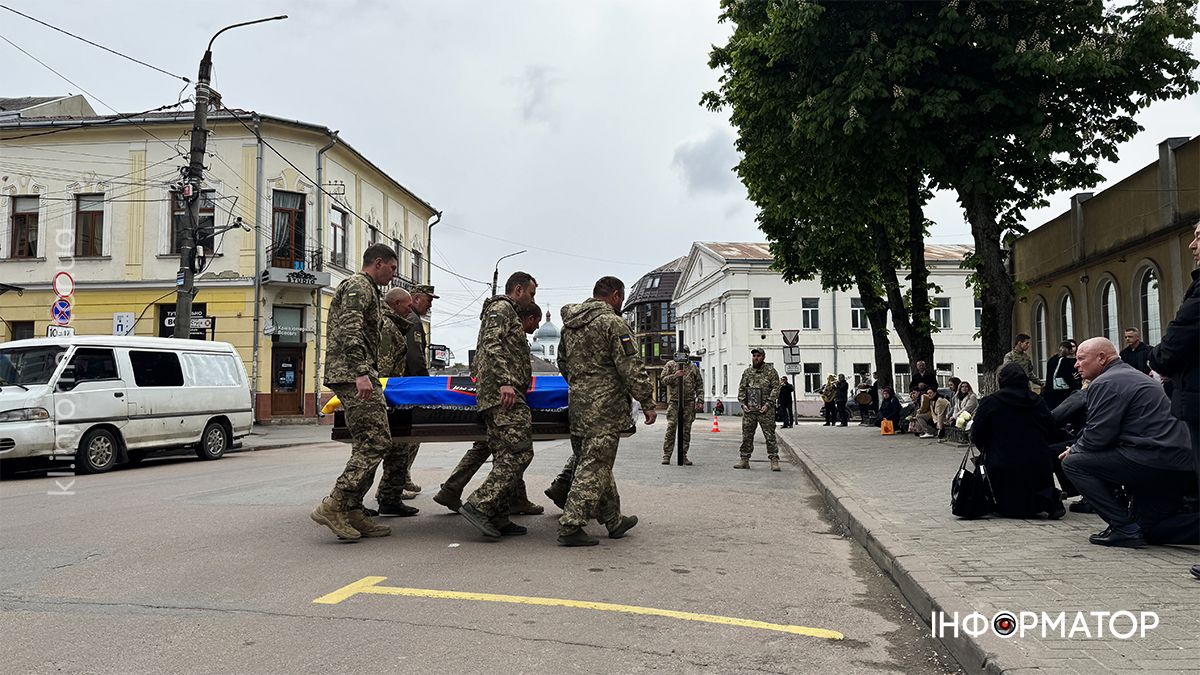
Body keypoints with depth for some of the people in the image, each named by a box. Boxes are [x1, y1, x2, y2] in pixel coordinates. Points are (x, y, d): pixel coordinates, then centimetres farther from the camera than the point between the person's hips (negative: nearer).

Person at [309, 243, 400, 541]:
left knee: (365, 444, 8)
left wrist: (369, 373, 33)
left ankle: (352, 512, 8)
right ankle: (333, 506, -16)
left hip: (356, 375, 11)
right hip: (353, 374, -11)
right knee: (377, 442, -15)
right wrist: (361, 373, -28)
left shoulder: (364, 288, 27)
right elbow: (349, 330, -20)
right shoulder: (358, 286, -6)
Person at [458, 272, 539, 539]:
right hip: (504, 395, -11)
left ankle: (497, 519, 7)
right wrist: (505, 381, -25)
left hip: (491, 396, 11)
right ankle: (479, 505, -18)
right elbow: (492, 344, -16)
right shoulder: (502, 308, -1)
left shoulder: (506, 312, 30)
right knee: (519, 453, -15)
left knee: (505, 457, 7)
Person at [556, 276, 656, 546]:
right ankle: (570, 527, -6)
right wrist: (647, 403, -9)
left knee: (597, 463, 16)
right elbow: (632, 368, -14)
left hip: (577, 403, 9)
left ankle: (614, 521, 27)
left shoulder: (569, 324, 15)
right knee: (594, 466, -5)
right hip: (604, 406, -9)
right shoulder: (613, 323, -11)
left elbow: (563, 363, 26)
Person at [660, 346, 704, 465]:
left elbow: (699, 385, 13)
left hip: (689, 403, 2)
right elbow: (663, 380, 0)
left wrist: (700, 400, 4)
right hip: (674, 402, -2)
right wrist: (674, 376, -16)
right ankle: (666, 455, -2)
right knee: (671, 428, -8)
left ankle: (683, 455, 10)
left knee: (686, 430, 3)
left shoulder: (693, 367, 13)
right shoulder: (670, 365, 7)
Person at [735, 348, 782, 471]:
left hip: (765, 410, -4)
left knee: (770, 436, -3)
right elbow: (741, 389, 14)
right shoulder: (747, 372, 13)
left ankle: (774, 460, 1)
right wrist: (743, 404, 0)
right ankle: (744, 460, 14)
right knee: (746, 436, 7)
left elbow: (776, 389, -4)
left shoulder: (771, 372, 1)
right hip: (749, 410, 4)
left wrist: (768, 404, -13)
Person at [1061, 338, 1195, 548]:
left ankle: (1124, 526, -8)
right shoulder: (1133, 375, 23)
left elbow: (1097, 435, -15)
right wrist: (1077, 447, 18)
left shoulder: (1105, 383, -9)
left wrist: (1074, 450, 5)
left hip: (1153, 462, -11)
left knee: (1073, 463, -6)